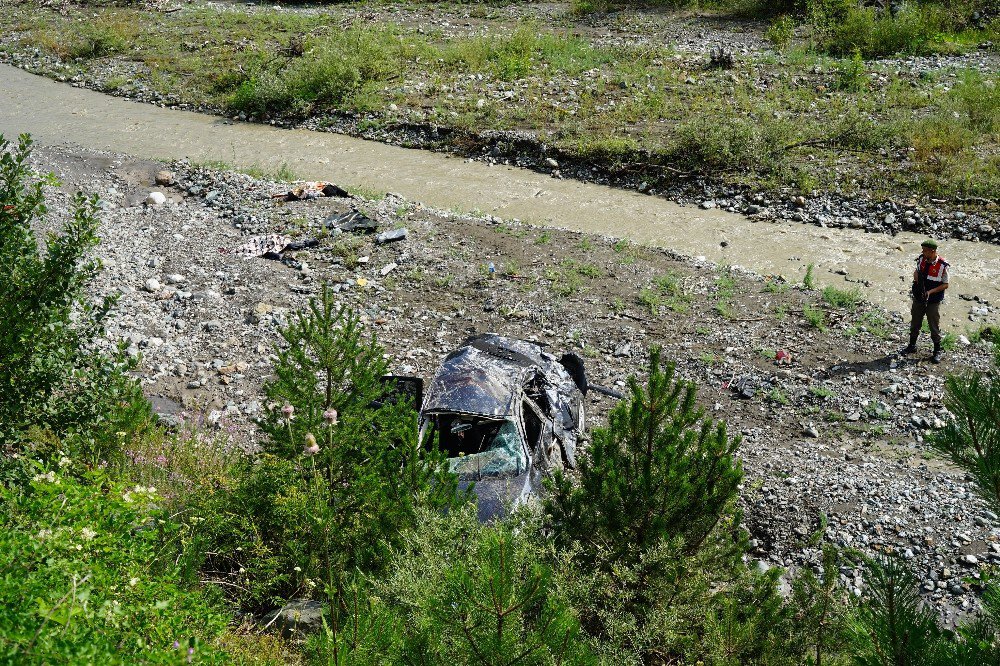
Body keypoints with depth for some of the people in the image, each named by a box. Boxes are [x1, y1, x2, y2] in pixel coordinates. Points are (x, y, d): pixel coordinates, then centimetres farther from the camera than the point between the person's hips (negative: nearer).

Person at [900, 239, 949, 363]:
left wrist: (931, 291, -22)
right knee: (915, 323, 17)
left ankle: (937, 351, 18)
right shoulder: (921, 259, -6)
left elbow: (945, 284, -11)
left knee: (934, 326, 4)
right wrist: (916, 275, -10)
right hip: (918, 298, 5)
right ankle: (912, 346, 34)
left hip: (933, 301, -5)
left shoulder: (942, 265, -19)